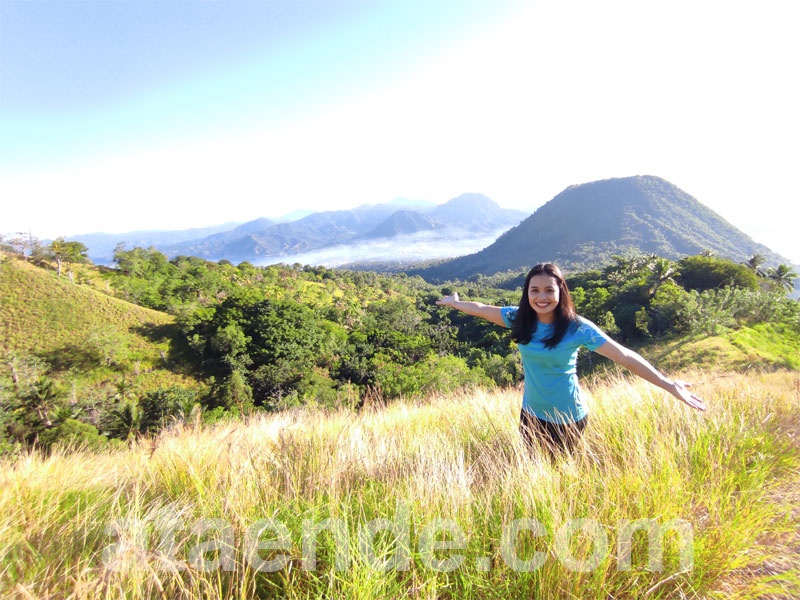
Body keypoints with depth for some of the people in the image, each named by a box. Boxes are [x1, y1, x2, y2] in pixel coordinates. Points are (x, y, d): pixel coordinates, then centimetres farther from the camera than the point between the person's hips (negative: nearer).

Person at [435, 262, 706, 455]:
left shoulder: (578, 328, -21)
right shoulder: (519, 319, -11)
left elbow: (625, 356, -23)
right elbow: (483, 309, 3)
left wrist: (669, 385, -30)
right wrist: (455, 303, 16)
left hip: (568, 417, -3)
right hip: (531, 412, 4)